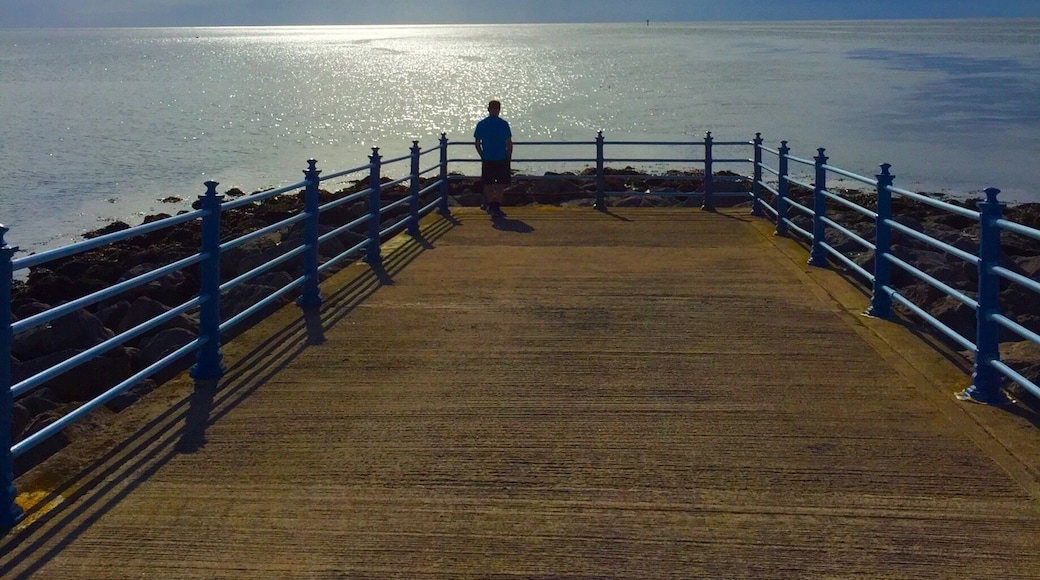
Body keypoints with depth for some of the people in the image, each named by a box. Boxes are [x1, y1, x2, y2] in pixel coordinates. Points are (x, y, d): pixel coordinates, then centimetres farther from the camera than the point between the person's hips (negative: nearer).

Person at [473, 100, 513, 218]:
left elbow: (477, 143, 4)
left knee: (488, 184, 15)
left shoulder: (481, 124, 1)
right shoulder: (504, 124, -5)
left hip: (487, 159, 2)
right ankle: (496, 207, -6)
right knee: (501, 185, 4)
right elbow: (509, 143, -4)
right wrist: (509, 158, 7)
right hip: (502, 159, -2)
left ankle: (491, 205, 21)